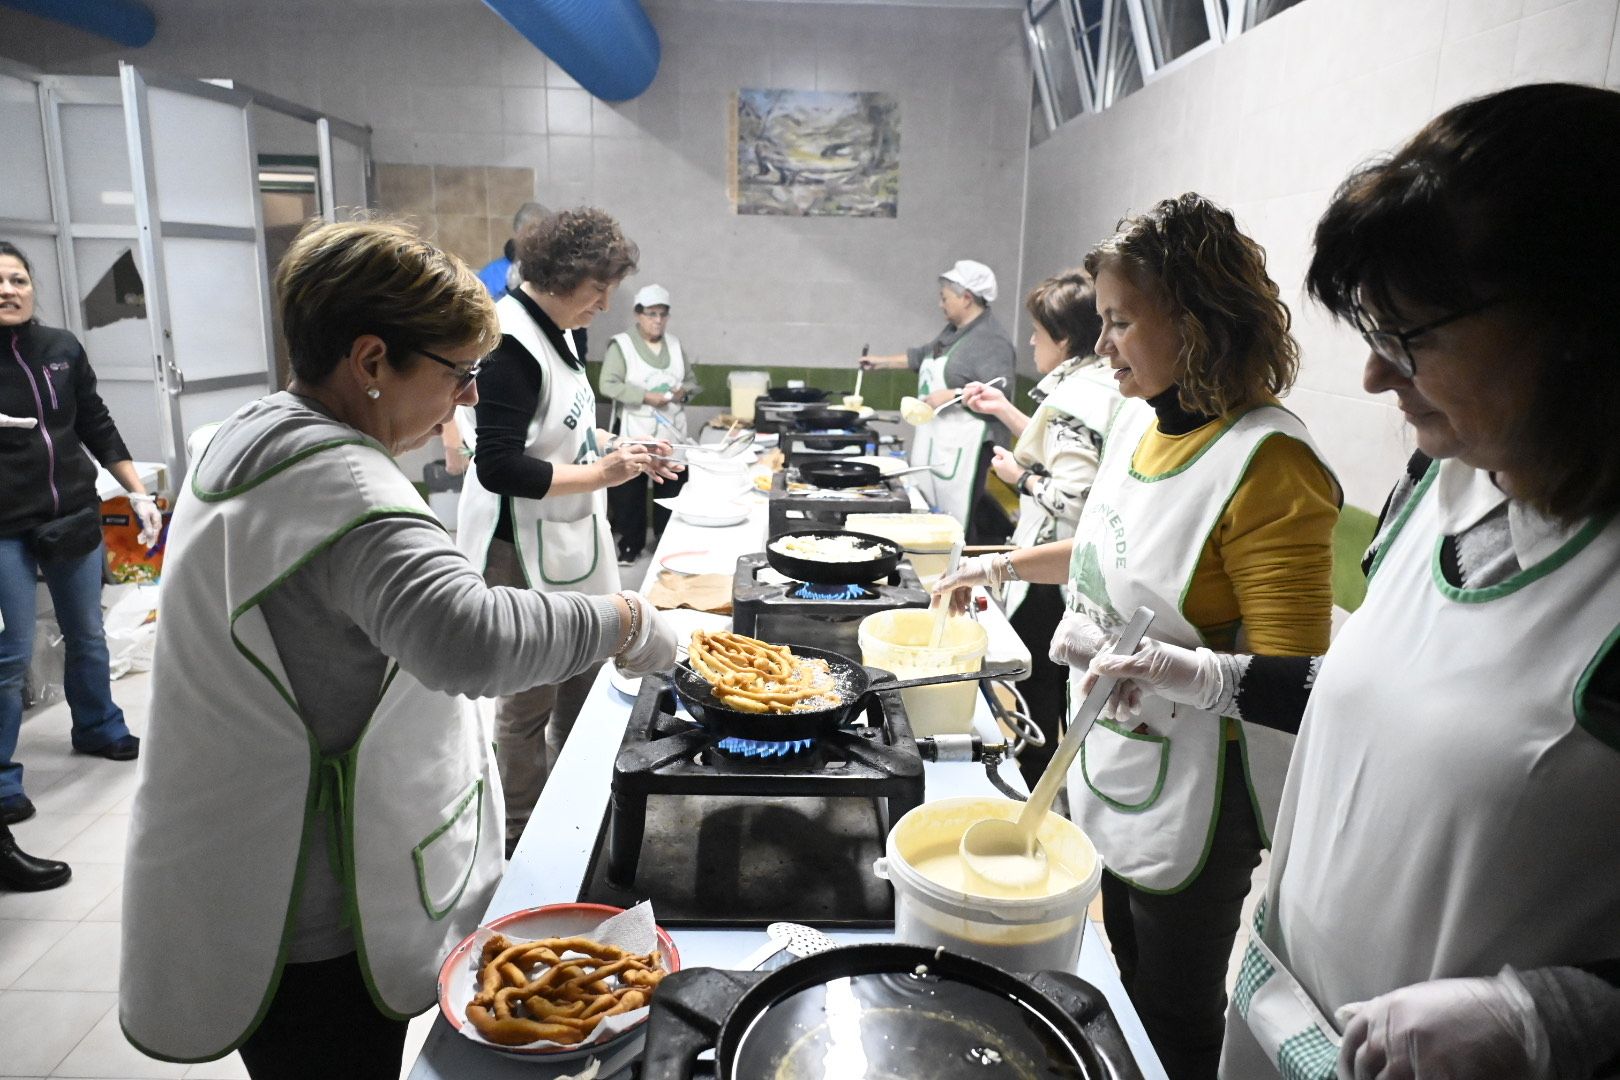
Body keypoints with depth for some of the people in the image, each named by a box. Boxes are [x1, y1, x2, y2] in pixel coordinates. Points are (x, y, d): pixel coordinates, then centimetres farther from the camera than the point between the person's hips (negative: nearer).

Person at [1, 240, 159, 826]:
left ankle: (98, 728, 37)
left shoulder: (62, 348, 2)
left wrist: (139, 493, 6)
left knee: (87, 635, 17)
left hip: (75, 514, 4)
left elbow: (99, 428, 9)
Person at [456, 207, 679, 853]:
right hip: (521, 555, -10)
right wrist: (601, 473, -20)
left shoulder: (560, 331, 9)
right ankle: (520, 832, 24)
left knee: (582, 683, 20)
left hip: (569, 544, 10)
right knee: (529, 701, 4)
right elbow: (498, 467, -25)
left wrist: (616, 450, 6)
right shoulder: (512, 342, -20)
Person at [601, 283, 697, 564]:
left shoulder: (675, 344, 11)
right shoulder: (621, 345, -6)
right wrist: (645, 397, -21)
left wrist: (683, 391, -6)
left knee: (672, 488, 9)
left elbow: (692, 381, 17)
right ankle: (630, 544, 16)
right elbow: (608, 385, -14)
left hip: (672, 431, 5)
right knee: (630, 490, 3)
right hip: (634, 431, -4)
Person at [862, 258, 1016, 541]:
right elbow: (922, 356, 32)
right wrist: (882, 361, 31)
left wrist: (951, 396, -22)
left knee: (958, 520, -10)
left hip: (964, 443, -10)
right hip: (937, 438, 10)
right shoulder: (953, 331, 16)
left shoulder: (991, 339, -14)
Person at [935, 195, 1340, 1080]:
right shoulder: (1139, 418, 0)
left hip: (1192, 793, -7)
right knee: (1129, 983, 26)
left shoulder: (1266, 464, -25)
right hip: (1111, 760, 8)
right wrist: (1007, 564, 15)